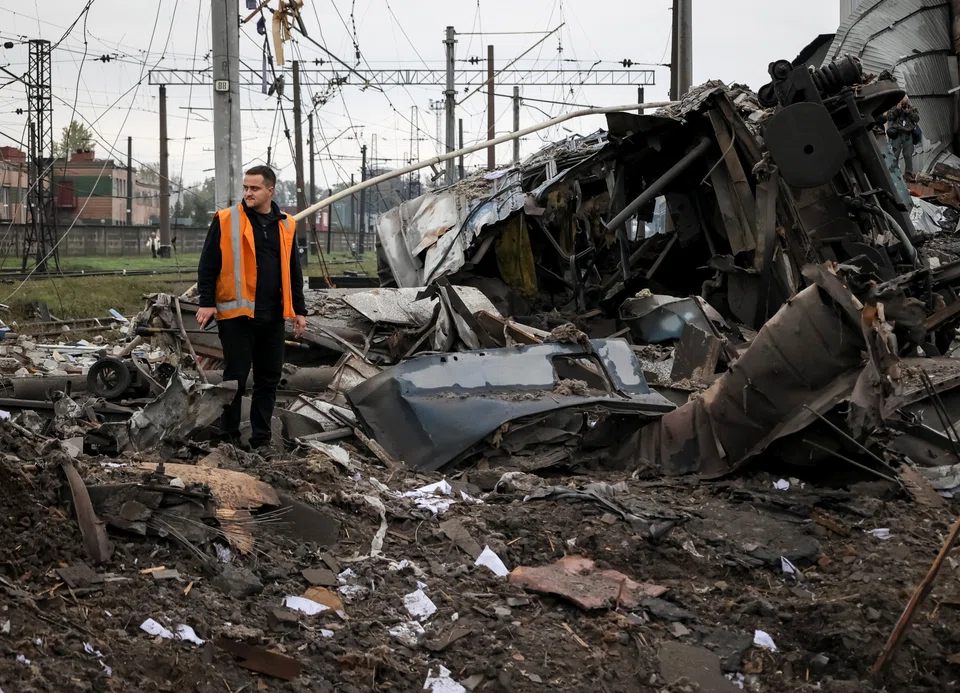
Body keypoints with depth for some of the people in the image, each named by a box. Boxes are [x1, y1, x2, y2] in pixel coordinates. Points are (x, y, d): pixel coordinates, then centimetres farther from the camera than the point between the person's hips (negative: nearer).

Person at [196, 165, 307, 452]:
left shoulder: (285, 226, 11)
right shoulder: (226, 221, -2)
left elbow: (294, 273, 16)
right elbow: (208, 265, -2)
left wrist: (299, 310, 12)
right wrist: (206, 302, -9)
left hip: (273, 317, 4)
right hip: (237, 313, -4)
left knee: (269, 379, 8)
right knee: (235, 378, 0)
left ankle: (261, 439, 17)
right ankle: (229, 436, 11)